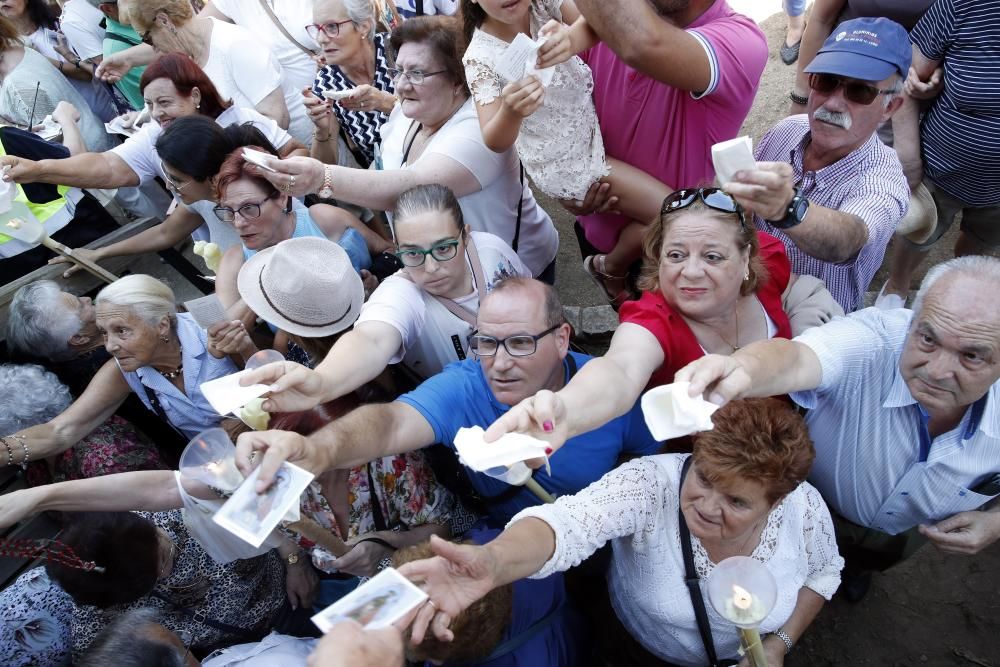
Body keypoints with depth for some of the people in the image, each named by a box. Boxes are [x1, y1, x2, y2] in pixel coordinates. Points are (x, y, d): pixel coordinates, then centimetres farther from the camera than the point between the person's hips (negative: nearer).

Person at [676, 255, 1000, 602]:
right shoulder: (876, 337, -43)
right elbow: (799, 360, -66)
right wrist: (744, 368, -87)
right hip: (815, 506, -3)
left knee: (867, 560, 37)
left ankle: (856, 564, 72)